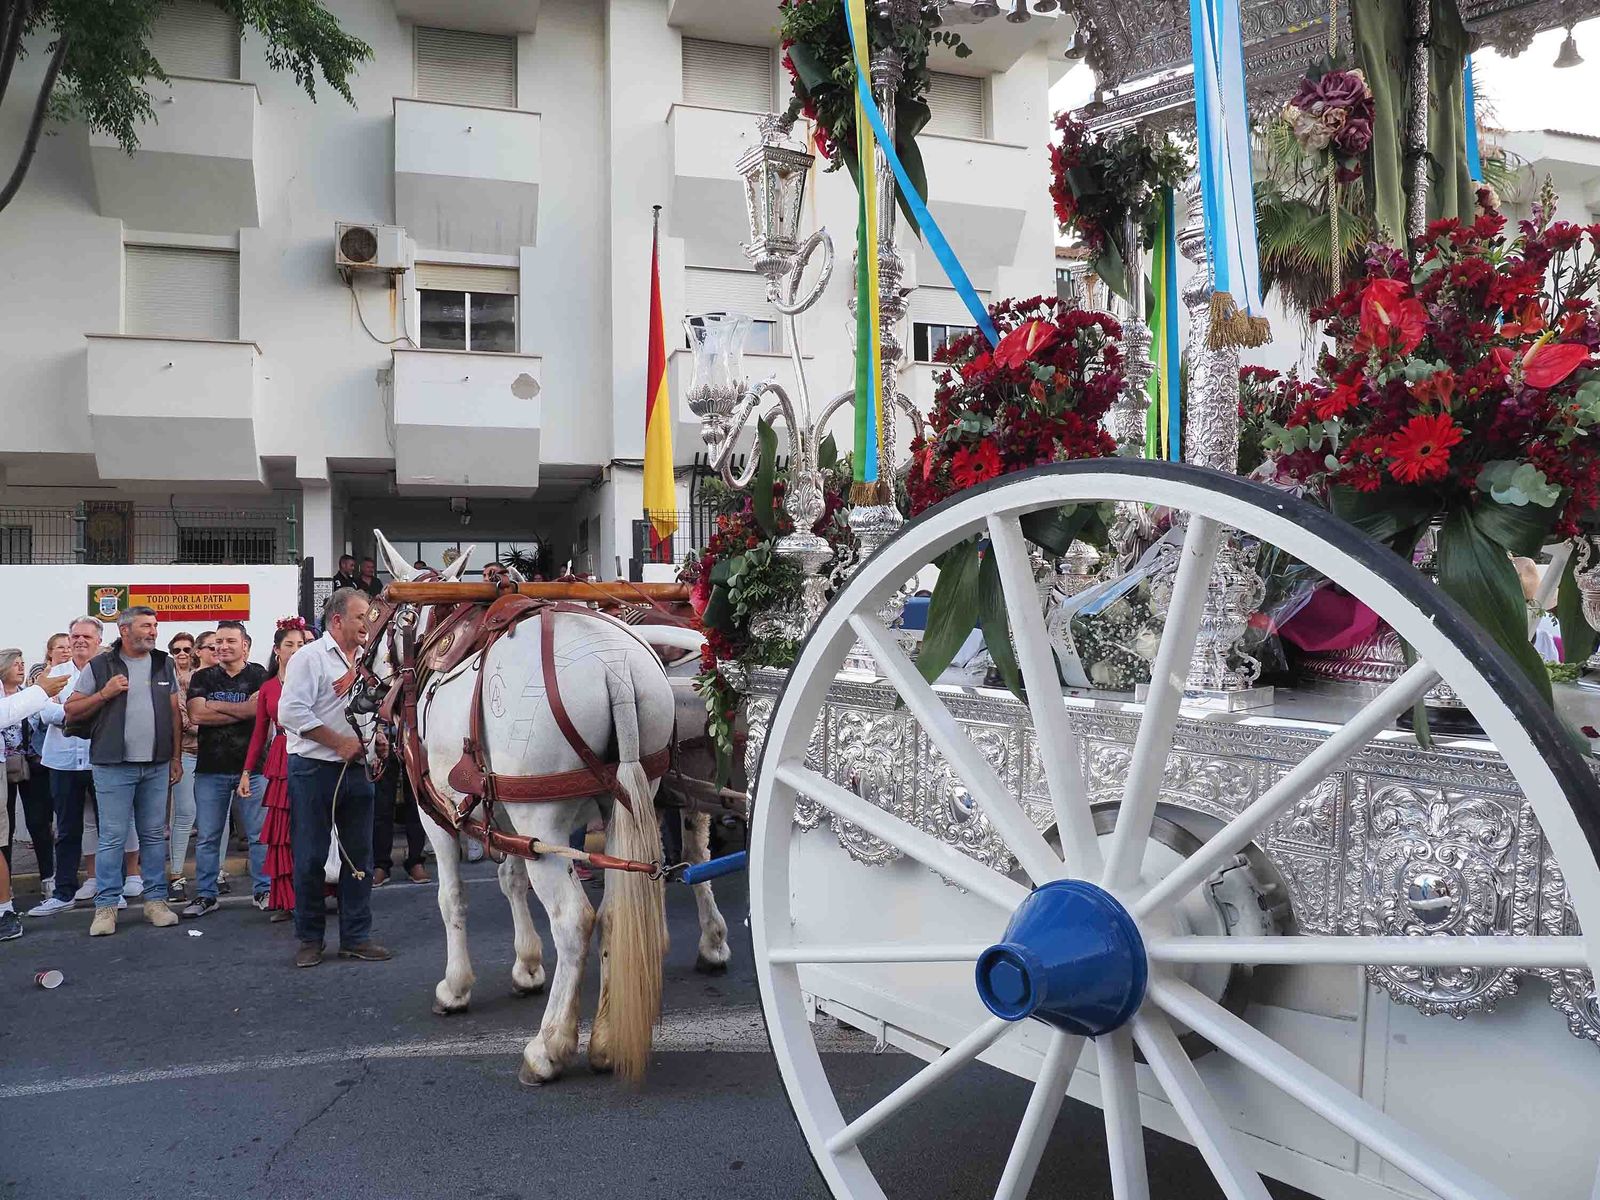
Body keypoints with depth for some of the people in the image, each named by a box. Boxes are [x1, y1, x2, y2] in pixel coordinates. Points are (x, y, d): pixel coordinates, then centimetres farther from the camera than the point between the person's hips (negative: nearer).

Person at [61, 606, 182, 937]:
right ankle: (106, 906, 6)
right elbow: (71, 712, 2)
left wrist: (176, 756, 8)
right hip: (114, 765, -3)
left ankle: (155, 900, 16)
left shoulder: (164, 665, 10)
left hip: (157, 766, 3)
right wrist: (104, 694, -13)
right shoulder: (99, 667, 0)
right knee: (112, 837, -2)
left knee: (154, 835, 8)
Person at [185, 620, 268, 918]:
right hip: (211, 768, 2)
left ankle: (263, 891, 13)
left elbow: (261, 709, -15)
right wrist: (243, 710, -8)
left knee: (259, 834, 3)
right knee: (207, 836, 6)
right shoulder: (202, 678, 9)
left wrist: (215, 705, -9)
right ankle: (205, 894, 16)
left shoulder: (258, 675, 3)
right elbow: (196, 715, -7)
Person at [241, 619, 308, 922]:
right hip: (280, 760, 4)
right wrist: (247, 771, 12)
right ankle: (285, 900, 12)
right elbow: (259, 732, 15)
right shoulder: (267, 688, 14)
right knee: (281, 832, 4)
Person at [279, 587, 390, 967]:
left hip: (356, 770, 6)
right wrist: (340, 743, -18)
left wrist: (377, 737, 5)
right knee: (310, 857, 2)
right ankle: (309, 939, 15)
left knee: (359, 854, 8)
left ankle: (356, 936, 17)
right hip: (314, 769, -6)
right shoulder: (310, 658, -9)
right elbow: (291, 712, -18)